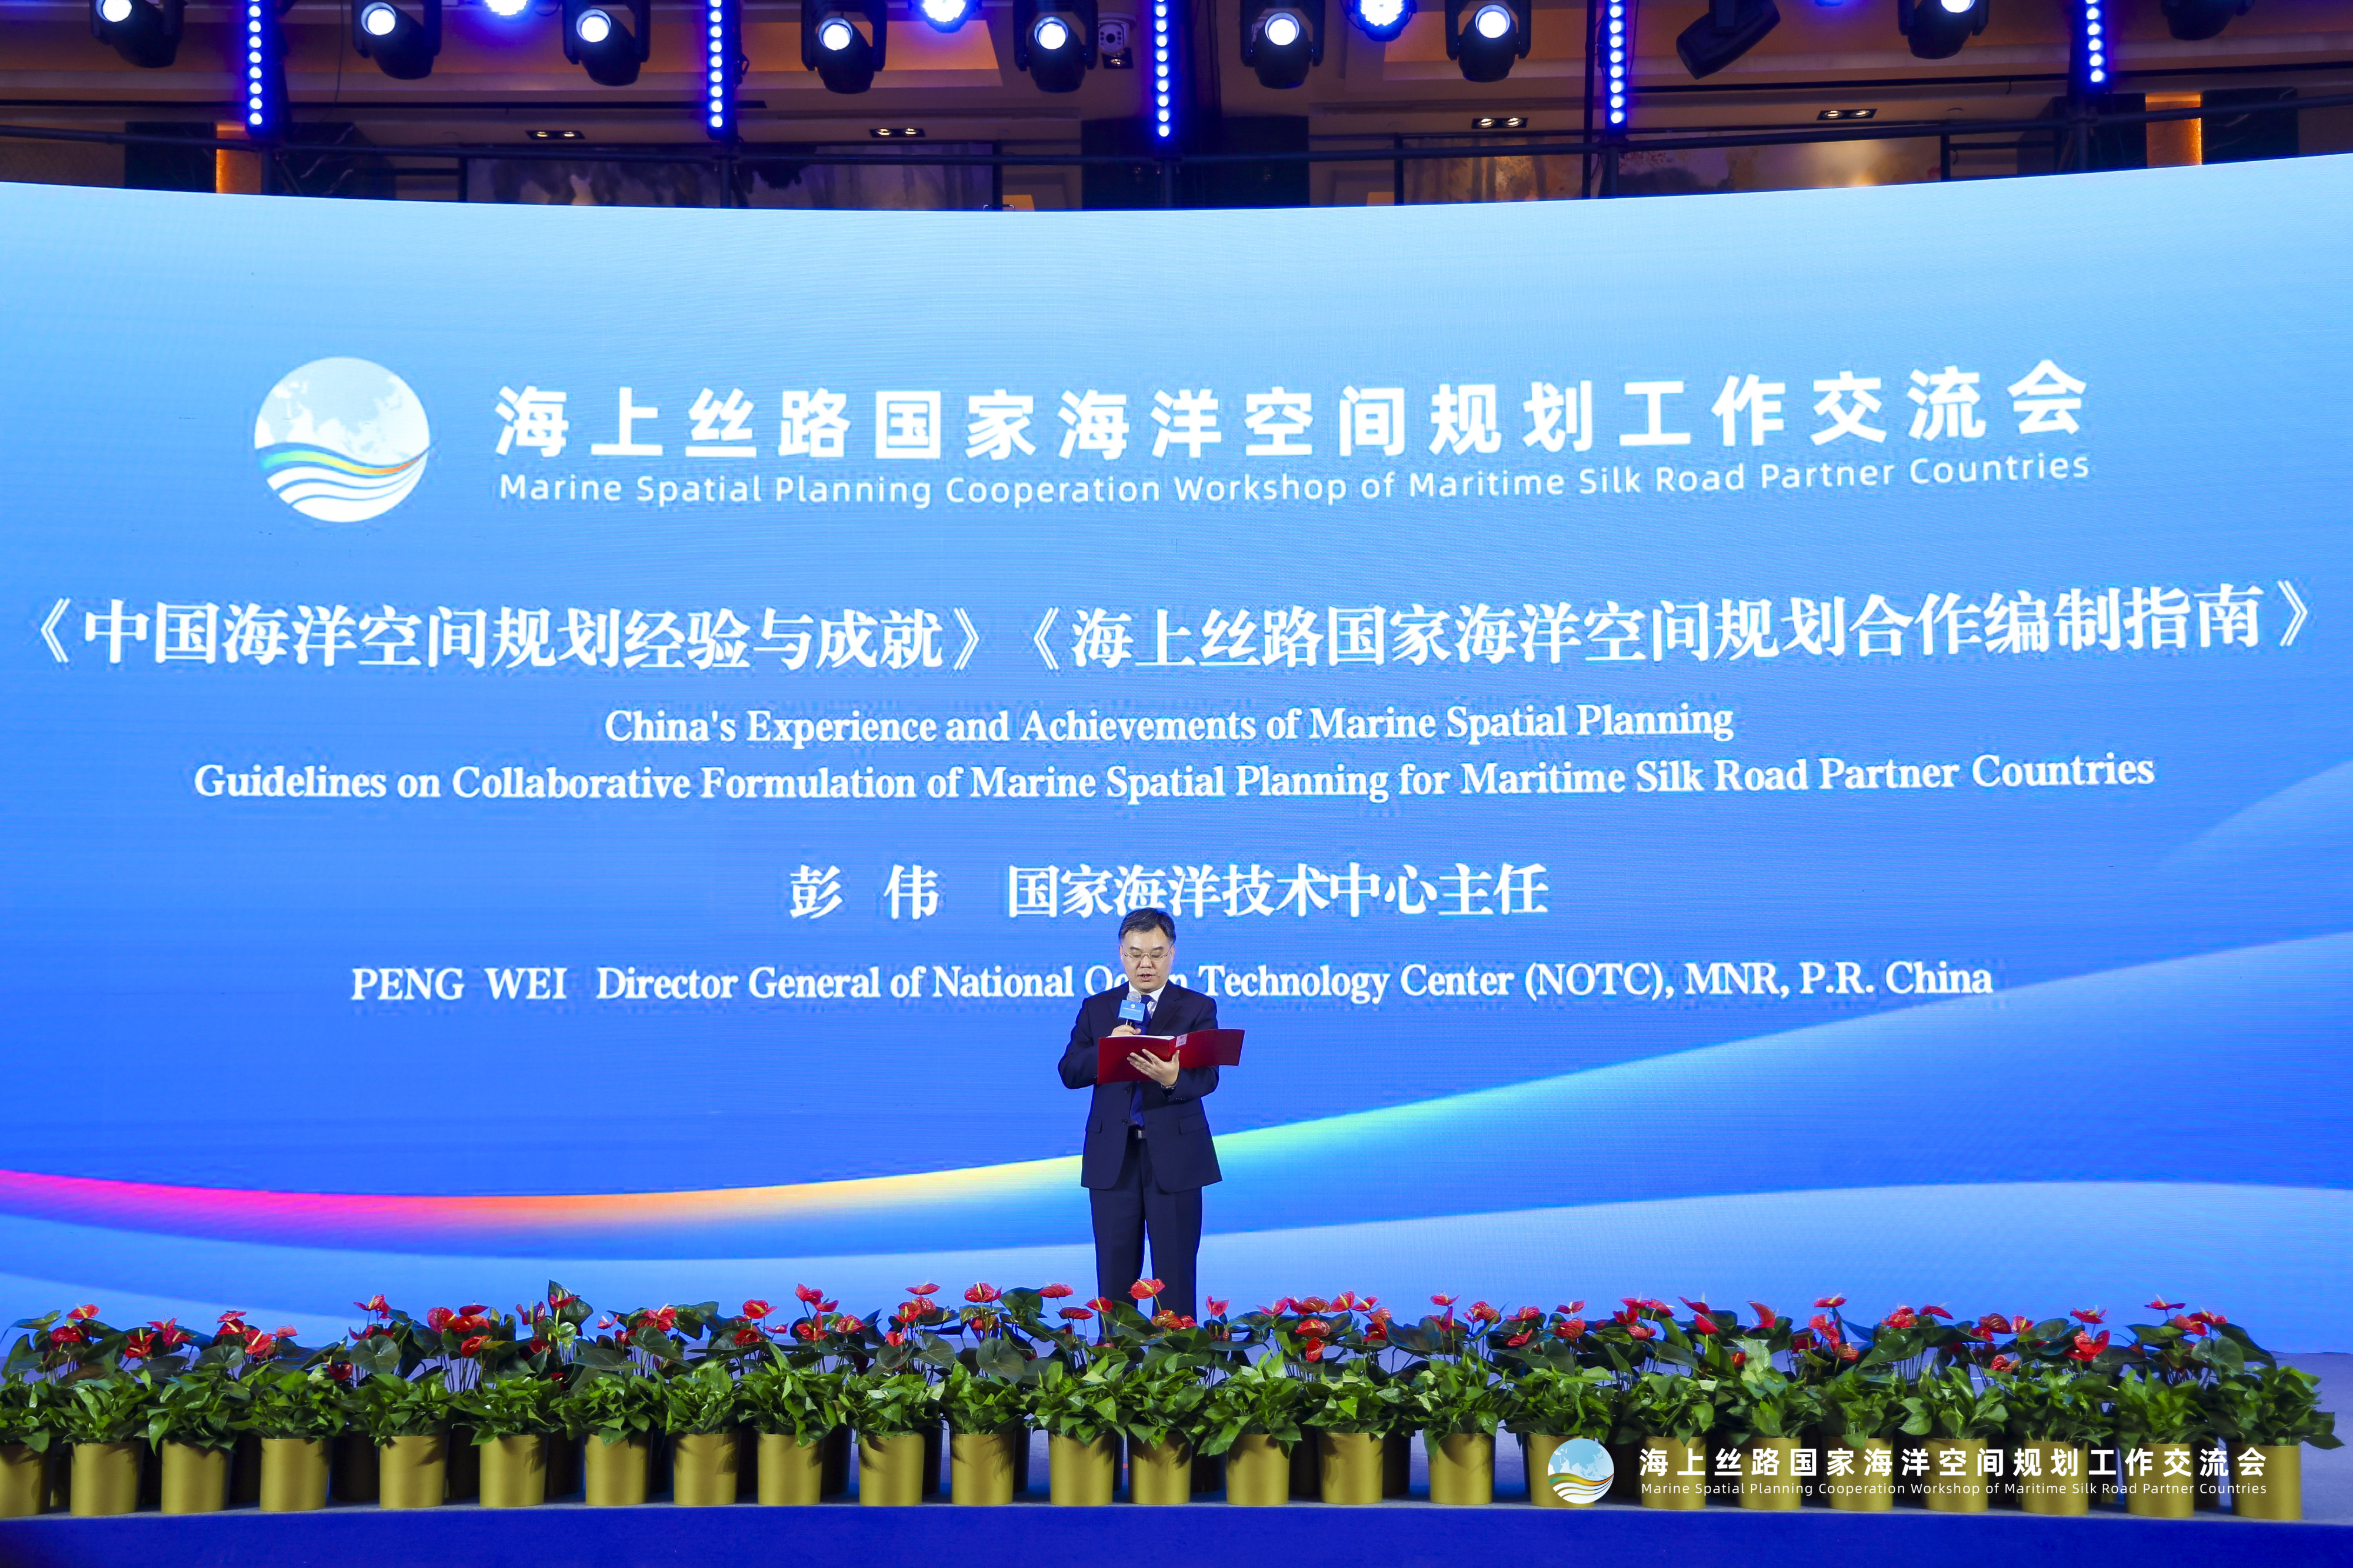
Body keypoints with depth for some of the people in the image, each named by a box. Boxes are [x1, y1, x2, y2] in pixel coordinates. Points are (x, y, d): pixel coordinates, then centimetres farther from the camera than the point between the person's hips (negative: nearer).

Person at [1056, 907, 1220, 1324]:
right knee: (1115, 1274, 7)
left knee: (1175, 1272, 2)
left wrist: (1173, 1078, -33)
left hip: (1174, 1154, -2)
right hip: (1112, 1156, 2)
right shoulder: (1097, 1008, 10)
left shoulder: (1198, 1008, 3)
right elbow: (1069, 1073, 1)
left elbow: (1207, 1077, -10)